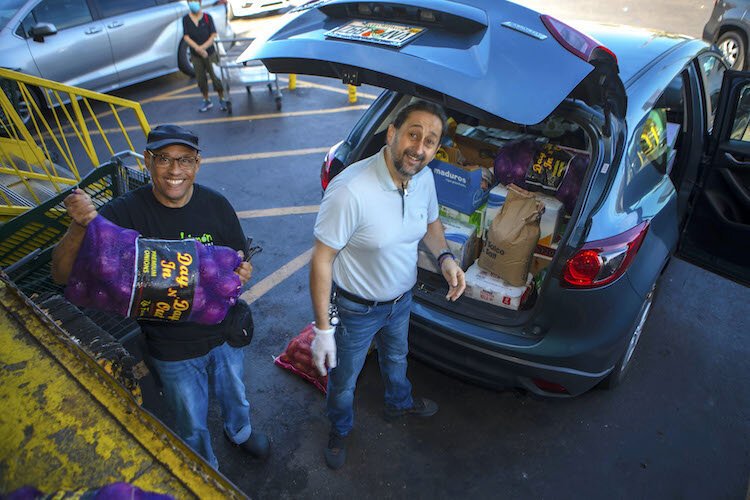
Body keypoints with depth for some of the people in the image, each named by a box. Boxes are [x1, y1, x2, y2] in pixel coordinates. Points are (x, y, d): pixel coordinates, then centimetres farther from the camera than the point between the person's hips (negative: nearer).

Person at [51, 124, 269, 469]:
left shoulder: (215, 205, -14)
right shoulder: (123, 213, -22)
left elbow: (238, 263, -2)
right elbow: (63, 275, -22)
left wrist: (242, 273, -27)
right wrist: (79, 227, -41)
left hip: (224, 333, 2)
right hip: (172, 349, -2)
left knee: (234, 393, 31)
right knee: (192, 424, 23)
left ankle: (239, 431, 65)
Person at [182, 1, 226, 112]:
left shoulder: (207, 17, -5)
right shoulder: (186, 19, -2)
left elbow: (213, 35, -10)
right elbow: (186, 37, -8)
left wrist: (202, 47, -22)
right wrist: (197, 48, -25)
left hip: (210, 53, -2)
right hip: (195, 56, 2)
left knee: (215, 77, -1)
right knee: (201, 79, 10)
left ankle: (222, 100, 17)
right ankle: (207, 101, 27)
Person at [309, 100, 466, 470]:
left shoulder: (424, 178, -13)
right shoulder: (350, 190, -35)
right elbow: (321, 260, -27)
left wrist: (445, 256, -14)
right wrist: (322, 329, -23)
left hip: (401, 299, 6)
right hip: (357, 310, -6)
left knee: (396, 358, 34)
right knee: (344, 380, 21)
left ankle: (399, 403, 67)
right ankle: (339, 430, 54)